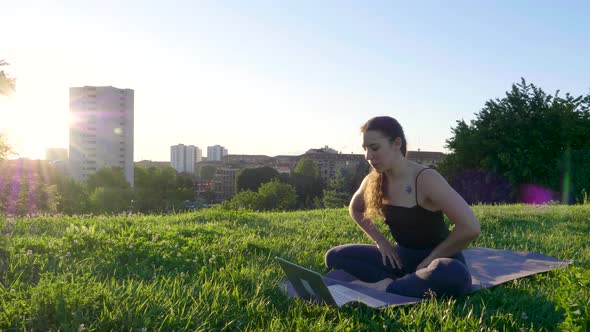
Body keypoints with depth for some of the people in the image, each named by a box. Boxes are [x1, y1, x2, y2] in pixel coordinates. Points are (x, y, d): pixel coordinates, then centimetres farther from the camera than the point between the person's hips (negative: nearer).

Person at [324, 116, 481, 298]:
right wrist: (381, 241, 5)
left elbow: (470, 227, -28)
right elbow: (355, 209, 18)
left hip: (438, 258, -6)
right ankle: (393, 282, -18)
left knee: (453, 274, -42)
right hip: (401, 257, 6)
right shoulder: (373, 180, -5)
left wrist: (430, 259, -18)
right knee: (335, 256, -4)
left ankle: (386, 288, -21)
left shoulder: (426, 179, -23)